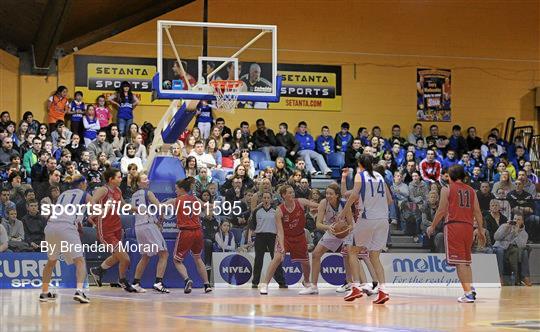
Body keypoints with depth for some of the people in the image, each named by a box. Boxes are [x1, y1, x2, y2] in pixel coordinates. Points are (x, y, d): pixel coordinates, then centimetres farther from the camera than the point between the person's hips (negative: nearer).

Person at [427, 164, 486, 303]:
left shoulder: (447, 189, 1)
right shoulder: (471, 190, 14)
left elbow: (442, 211, -3)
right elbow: (477, 212, 10)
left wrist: (432, 227, 8)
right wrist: (481, 231, 14)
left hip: (453, 225, -5)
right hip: (468, 226, 5)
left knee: (459, 261, -7)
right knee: (466, 260, 18)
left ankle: (468, 293, -14)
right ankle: (471, 288, 6)